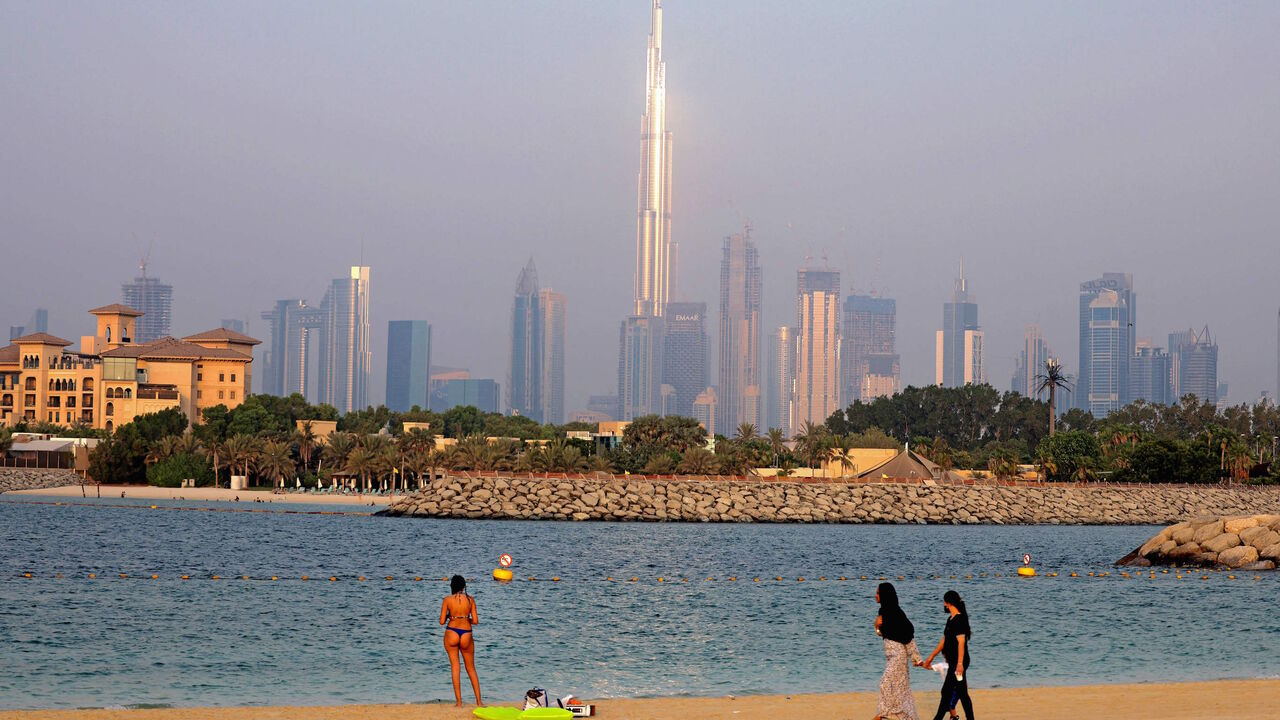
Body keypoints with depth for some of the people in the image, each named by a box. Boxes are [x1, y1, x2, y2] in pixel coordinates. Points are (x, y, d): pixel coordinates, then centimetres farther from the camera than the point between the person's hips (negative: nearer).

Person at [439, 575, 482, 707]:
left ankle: (459, 702, 1)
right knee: (471, 669, 14)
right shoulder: (470, 599, 1)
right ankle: (479, 701, 10)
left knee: (455, 667, 5)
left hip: (451, 633, -1)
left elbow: (442, 621, -4)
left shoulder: (447, 600, -3)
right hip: (466, 634, 1)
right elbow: (475, 621, -1)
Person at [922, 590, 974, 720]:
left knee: (947, 692, -6)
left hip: (958, 662, -10)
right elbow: (944, 641, 23)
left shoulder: (959, 620, -14)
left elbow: (961, 642, -21)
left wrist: (960, 663, -28)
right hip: (953, 662, 10)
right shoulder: (951, 619, 15)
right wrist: (931, 657, 27)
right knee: (962, 693, 10)